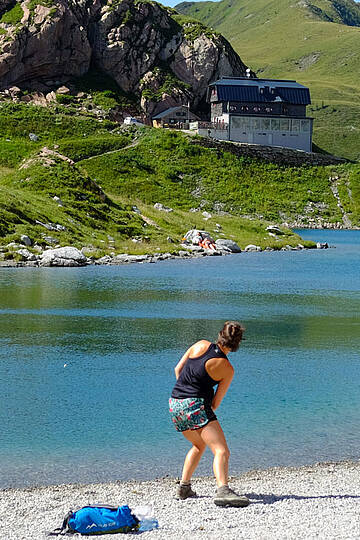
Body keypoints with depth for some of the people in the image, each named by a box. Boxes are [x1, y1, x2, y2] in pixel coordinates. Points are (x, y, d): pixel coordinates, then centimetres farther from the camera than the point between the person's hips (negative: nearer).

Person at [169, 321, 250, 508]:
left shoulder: (200, 345, 5)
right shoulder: (227, 369, -5)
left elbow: (178, 370, 14)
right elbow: (215, 403, 0)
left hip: (174, 404, 7)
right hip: (195, 405, -7)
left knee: (199, 445, 29)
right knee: (221, 450, -13)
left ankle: (184, 487, 29)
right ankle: (222, 490, -35)